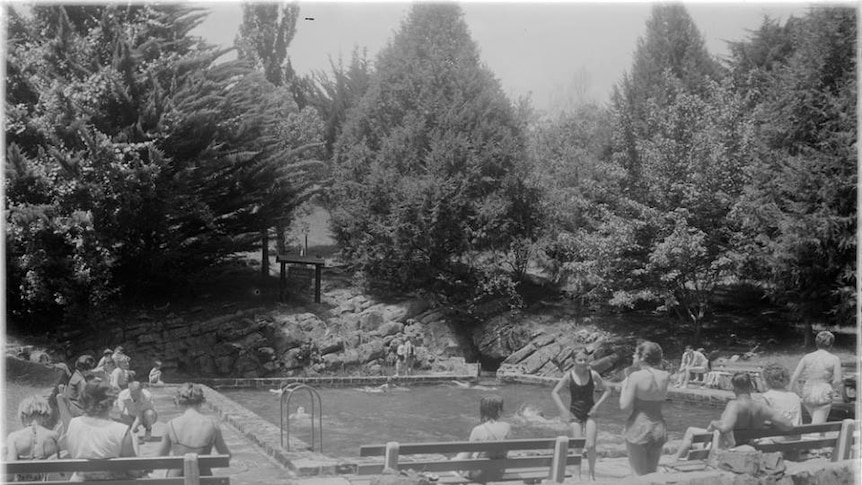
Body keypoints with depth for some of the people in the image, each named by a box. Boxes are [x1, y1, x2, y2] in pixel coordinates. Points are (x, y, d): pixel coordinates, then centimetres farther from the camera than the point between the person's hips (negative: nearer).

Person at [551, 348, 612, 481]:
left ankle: (592, 473, 12)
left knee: (591, 446, -9)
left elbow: (607, 390, 5)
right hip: (575, 414, 0)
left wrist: (597, 405, -7)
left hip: (590, 414, 0)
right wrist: (563, 410, -13)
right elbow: (554, 393, -3)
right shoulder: (569, 376, -8)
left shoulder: (593, 375, -6)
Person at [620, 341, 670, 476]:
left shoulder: (635, 376, -14)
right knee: (652, 474, 18)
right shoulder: (665, 377, 0)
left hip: (638, 429, -5)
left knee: (640, 475, 5)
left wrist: (624, 386, -1)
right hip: (658, 429, 5)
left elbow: (625, 407, -17)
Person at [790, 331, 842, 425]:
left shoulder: (807, 357, 0)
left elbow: (794, 377, -2)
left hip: (807, 395, 4)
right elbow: (837, 381, -8)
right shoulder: (835, 359, -6)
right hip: (823, 396, -4)